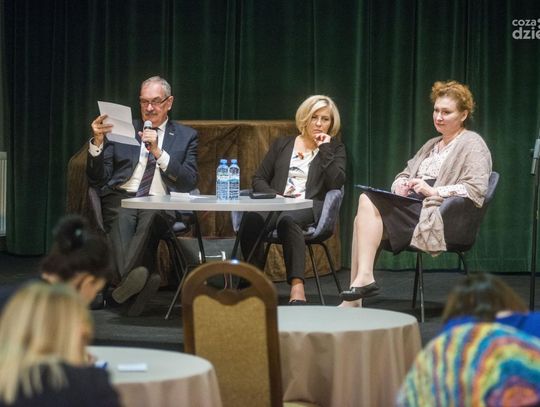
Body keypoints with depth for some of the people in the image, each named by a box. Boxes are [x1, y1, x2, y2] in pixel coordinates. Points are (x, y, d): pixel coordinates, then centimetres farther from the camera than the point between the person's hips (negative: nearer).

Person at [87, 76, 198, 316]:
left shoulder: (186, 136, 17)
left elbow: (189, 183, 2)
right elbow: (97, 180, 12)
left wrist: (158, 152, -9)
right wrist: (98, 142, -5)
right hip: (121, 198, 1)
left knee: (151, 218, -38)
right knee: (121, 218, -35)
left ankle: (128, 278, -49)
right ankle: (142, 277, -53)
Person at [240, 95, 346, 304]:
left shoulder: (335, 148, 17)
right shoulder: (282, 144, 22)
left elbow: (337, 183, -1)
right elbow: (258, 179, 16)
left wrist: (324, 150, -2)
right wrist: (276, 196, -3)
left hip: (310, 207, -2)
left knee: (288, 219, -40)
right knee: (251, 219, -35)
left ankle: (297, 287, -53)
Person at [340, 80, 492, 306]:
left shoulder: (472, 145, 2)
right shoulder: (432, 145, 29)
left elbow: (475, 189, -11)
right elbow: (405, 174, 27)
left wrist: (433, 191, -17)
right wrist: (401, 185, 2)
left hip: (439, 217, -8)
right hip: (414, 206, 8)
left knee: (369, 202, -24)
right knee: (366, 202, -21)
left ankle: (364, 278, -28)